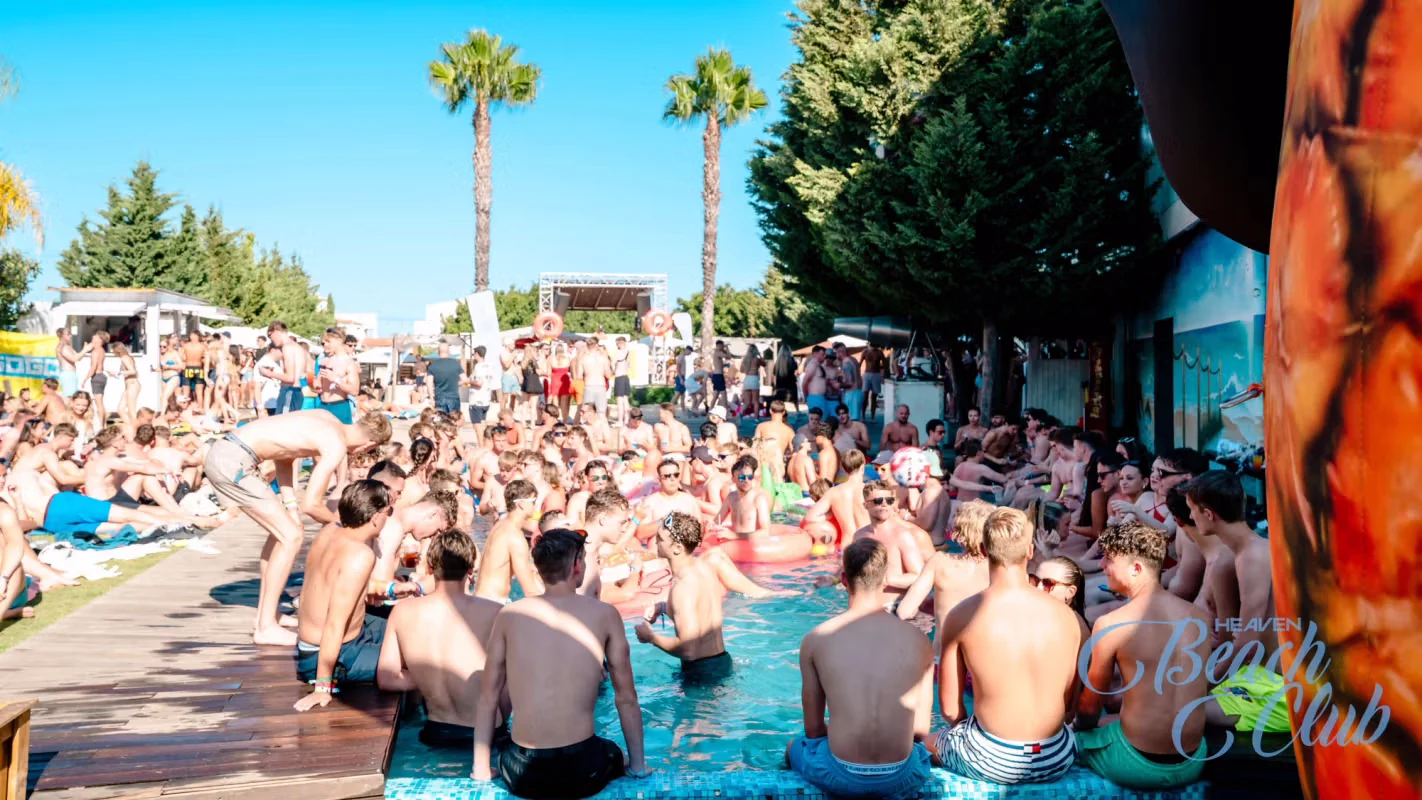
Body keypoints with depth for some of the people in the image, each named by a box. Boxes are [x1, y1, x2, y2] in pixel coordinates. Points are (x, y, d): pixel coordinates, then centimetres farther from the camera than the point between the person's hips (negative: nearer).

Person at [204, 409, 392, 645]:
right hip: (234, 462, -10)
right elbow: (310, 505, -13)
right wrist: (338, 522, 7)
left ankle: (266, 615, 27)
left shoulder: (327, 420, 13)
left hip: (222, 451, 10)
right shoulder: (337, 446, -13)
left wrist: (289, 504, 15)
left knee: (282, 530, 19)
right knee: (291, 537, -6)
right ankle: (266, 627, -1)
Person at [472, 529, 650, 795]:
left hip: (522, 773, 1)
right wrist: (638, 764, 16)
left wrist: (482, 769, 17)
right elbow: (626, 697, 4)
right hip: (583, 770, -1)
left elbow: (488, 697, 7)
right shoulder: (604, 614, -2)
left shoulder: (509, 615, 2)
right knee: (613, 754, 34)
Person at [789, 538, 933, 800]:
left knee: (794, 748, 33)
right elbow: (921, 729, 4)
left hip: (842, 777, -1)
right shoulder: (918, 640, -4)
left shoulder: (815, 640, -6)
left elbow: (813, 729, 2)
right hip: (901, 777, 1)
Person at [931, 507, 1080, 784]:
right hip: (1057, 761, 3)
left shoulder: (960, 617, -13)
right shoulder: (1068, 617, -7)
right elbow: (1073, 702, 4)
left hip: (991, 762, -2)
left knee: (931, 740, 30)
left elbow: (950, 708, -4)